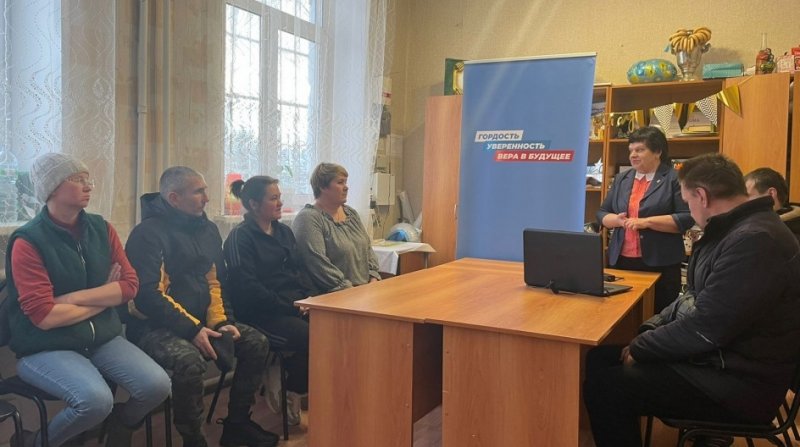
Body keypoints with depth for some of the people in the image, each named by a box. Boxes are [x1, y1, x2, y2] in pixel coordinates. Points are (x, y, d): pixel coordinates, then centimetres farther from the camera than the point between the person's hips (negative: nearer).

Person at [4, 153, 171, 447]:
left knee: (157, 385, -15)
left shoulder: (101, 229, 4)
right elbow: (44, 316, -18)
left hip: (103, 337, 5)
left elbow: (130, 285, -2)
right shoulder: (28, 241, -12)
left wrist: (71, 298, -13)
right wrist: (105, 297, -6)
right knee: (96, 399, -30)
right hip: (46, 348, -5)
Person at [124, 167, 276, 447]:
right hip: (154, 326, -8)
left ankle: (237, 424, 9)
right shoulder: (148, 233, -14)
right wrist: (192, 330, -25)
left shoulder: (207, 229, 11)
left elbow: (216, 281, 14)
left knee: (256, 344, -6)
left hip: (200, 321, 8)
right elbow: (147, 296, -22)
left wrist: (221, 321, -2)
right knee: (190, 360, -36)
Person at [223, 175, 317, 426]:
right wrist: (290, 306, -18)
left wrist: (312, 297, -1)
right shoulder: (240, 238, -5)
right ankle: (291, 396, -5)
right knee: (309, 335, -29)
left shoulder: (284, 232, 18)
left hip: (297, 306, 7)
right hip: (261, 314, -7)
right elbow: (247, 288, -14)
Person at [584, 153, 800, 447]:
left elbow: (705, 329, -26)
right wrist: (648, 332, 4)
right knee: (599, 359, 6)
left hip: (738, 382, -10)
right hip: (716, 358, 10)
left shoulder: (754, 240, -24)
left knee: (604, 386, -18)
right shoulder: (734, 230, 11)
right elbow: (696, 300, 18)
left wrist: (639, 348, -12)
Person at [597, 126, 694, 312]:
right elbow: (602, 213, 15)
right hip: (621, 261, 5)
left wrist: (646, 222, -18)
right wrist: (618, 220, -7)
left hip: (660, 263, -4)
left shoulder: (674, 179, -3)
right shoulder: (622, 179, 13)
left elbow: (686, 218, -11)